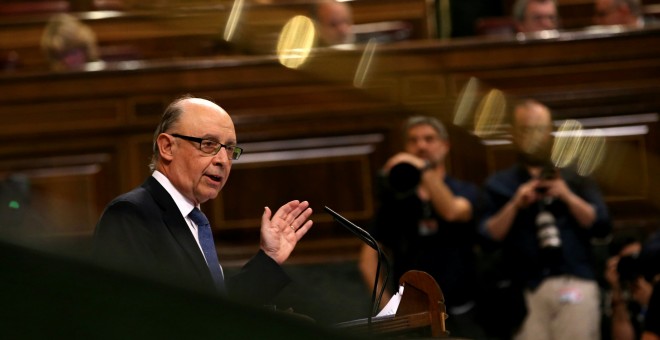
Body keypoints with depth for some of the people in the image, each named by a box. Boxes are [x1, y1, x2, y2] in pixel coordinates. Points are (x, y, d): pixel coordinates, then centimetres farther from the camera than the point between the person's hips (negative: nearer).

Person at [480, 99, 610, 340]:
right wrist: (514, 205, -9)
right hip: (524, 290, -1)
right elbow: (487, 238, 3)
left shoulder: (575, 179, 18)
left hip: (575, 284, 1)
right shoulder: (498, 185, 14)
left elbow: (601, 227, 7)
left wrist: (568, 197, -4)